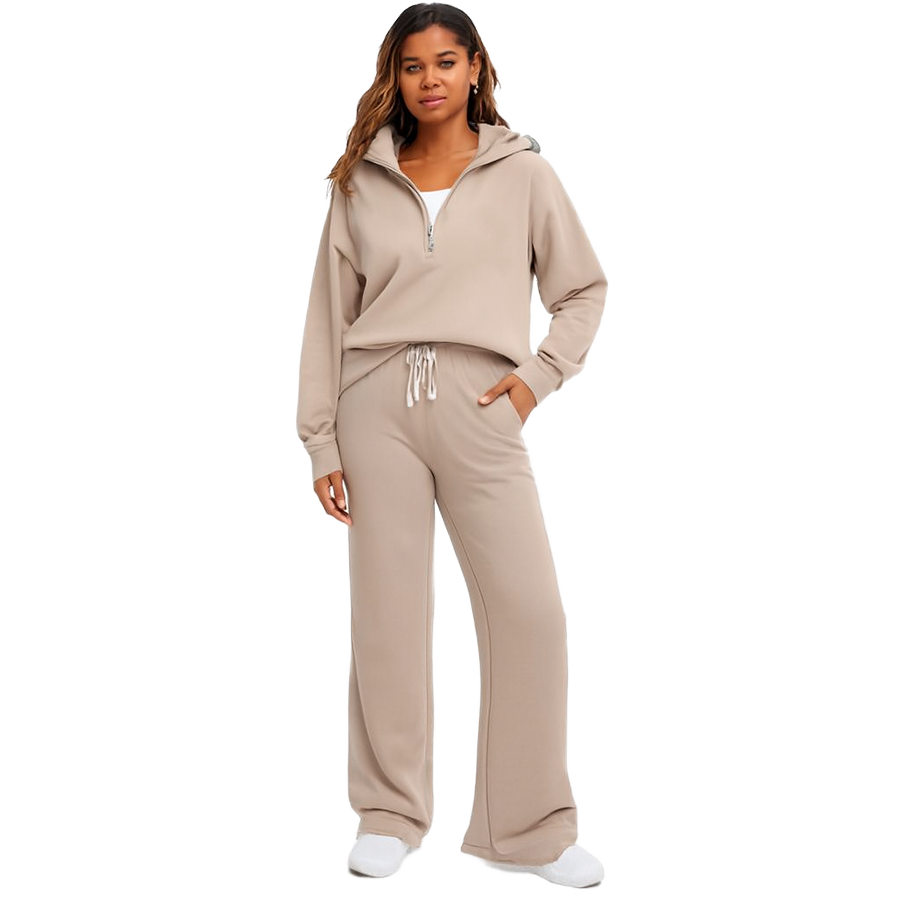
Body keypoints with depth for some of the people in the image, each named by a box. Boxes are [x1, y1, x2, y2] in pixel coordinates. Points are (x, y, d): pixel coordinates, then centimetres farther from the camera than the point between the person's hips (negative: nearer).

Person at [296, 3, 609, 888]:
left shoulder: (524, 175, 8)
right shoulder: (361, 183, 11)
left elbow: (583, 289, 15)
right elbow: (329, 317, 9)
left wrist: (538, 374, 0)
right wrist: (321, 441, 4)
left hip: (480, 409, -1)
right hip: (378, 404, 1)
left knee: (529, 610, -5)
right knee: (386, 609, 4)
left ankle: (530, 829, 9)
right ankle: (389, 814, 19)